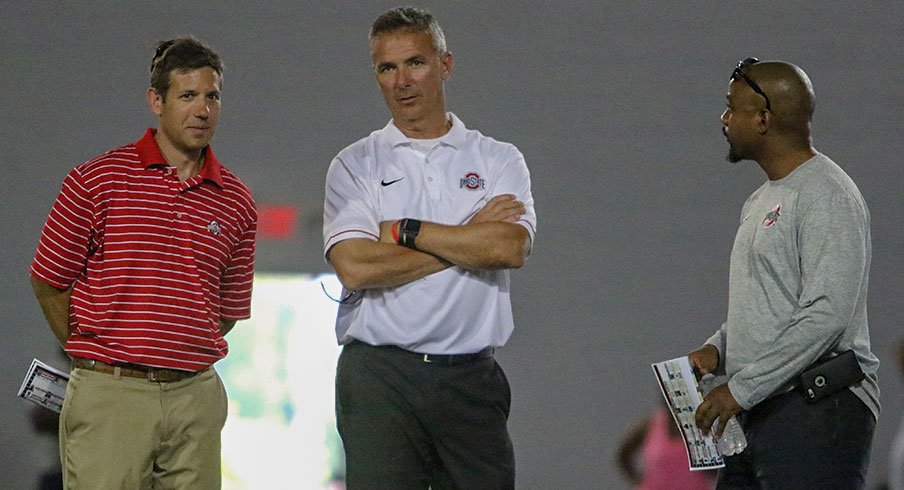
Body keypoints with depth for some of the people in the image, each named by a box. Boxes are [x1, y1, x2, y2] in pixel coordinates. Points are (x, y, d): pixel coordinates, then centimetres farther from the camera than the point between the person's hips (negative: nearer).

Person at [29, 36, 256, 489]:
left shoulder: (236, 201, 10)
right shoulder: (97, 180, -1)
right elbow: (48, 281, 4)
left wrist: (176, 359, 13)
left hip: (196, 398, 3)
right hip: (110, 396, -3)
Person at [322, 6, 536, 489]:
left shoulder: (499, 161, 11)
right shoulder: (355, 166, 8)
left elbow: (510, 247, -8)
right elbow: (354, 266, -9)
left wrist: (405, 232, -5)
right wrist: (467, 239, -4)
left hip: (471, 377, 1)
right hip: (378, 379, -1)